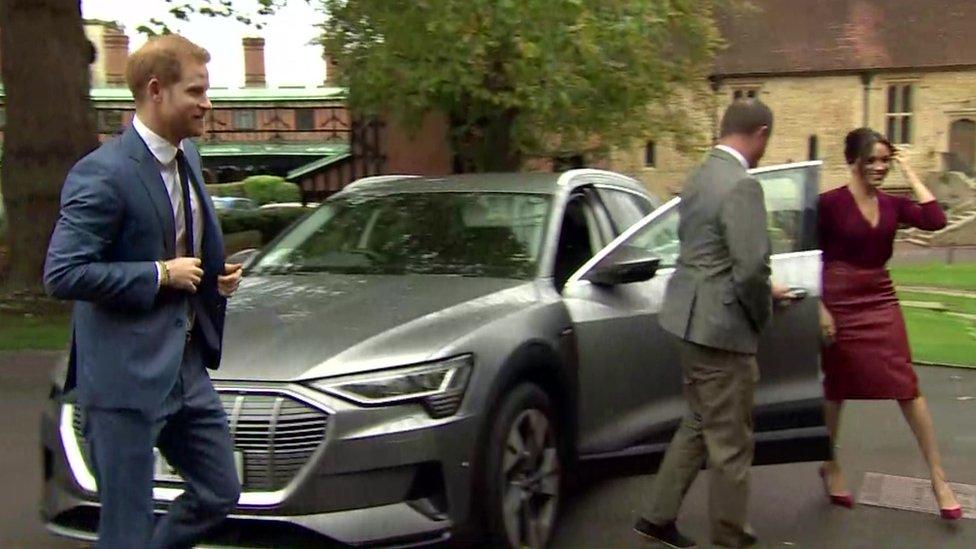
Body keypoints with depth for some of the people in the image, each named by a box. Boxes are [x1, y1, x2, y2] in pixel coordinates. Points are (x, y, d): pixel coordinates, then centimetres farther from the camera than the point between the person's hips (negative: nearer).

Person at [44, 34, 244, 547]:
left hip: (187, 366, 9)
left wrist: (215, 274, 5)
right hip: (126, 376, -8)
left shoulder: (187, 156, 9)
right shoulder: (103, 173, -18)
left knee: (219, 491, 17)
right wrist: (161, 274, -19)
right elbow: (62, 275, -23)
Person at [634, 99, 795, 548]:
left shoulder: (699, 178, 10)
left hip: (689, 318, 10)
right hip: (722, 327, -9)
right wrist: (762, 309, -3)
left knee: (698, 424, 22)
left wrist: (762, 291, 20)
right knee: (731, 440, 5)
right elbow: (752, 267, -23)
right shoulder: (742, 186, -19)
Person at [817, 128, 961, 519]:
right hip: (841, 305, -3)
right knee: (836, 390, 10)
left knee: (907, 388, 2)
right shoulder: (830, 204, -8)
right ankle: (830, 465, 30)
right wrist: (820, 308, -12)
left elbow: (935, 220, -12)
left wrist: (910, 174, -6)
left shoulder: (891, 206, 4)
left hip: (881, 303, 4)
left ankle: (938, 476, 8)